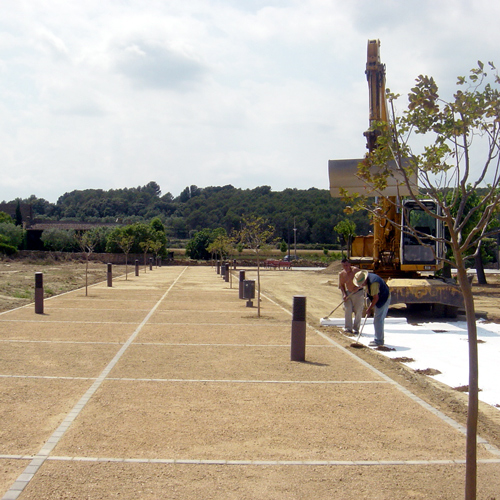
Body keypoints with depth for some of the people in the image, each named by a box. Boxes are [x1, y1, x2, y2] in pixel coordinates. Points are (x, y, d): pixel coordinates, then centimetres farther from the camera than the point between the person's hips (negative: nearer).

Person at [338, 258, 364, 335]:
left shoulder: (355, 270, -16)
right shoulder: (341, 274, -3)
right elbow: (341, 285, 7)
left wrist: (358, 287, -26)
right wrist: (344, 294, -6)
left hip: (358, 293, -3)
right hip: (348, 293, 3)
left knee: (358, 311, -1)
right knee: (347, 310, -6)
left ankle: (356, 329, 8)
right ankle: (348, 328, 0)